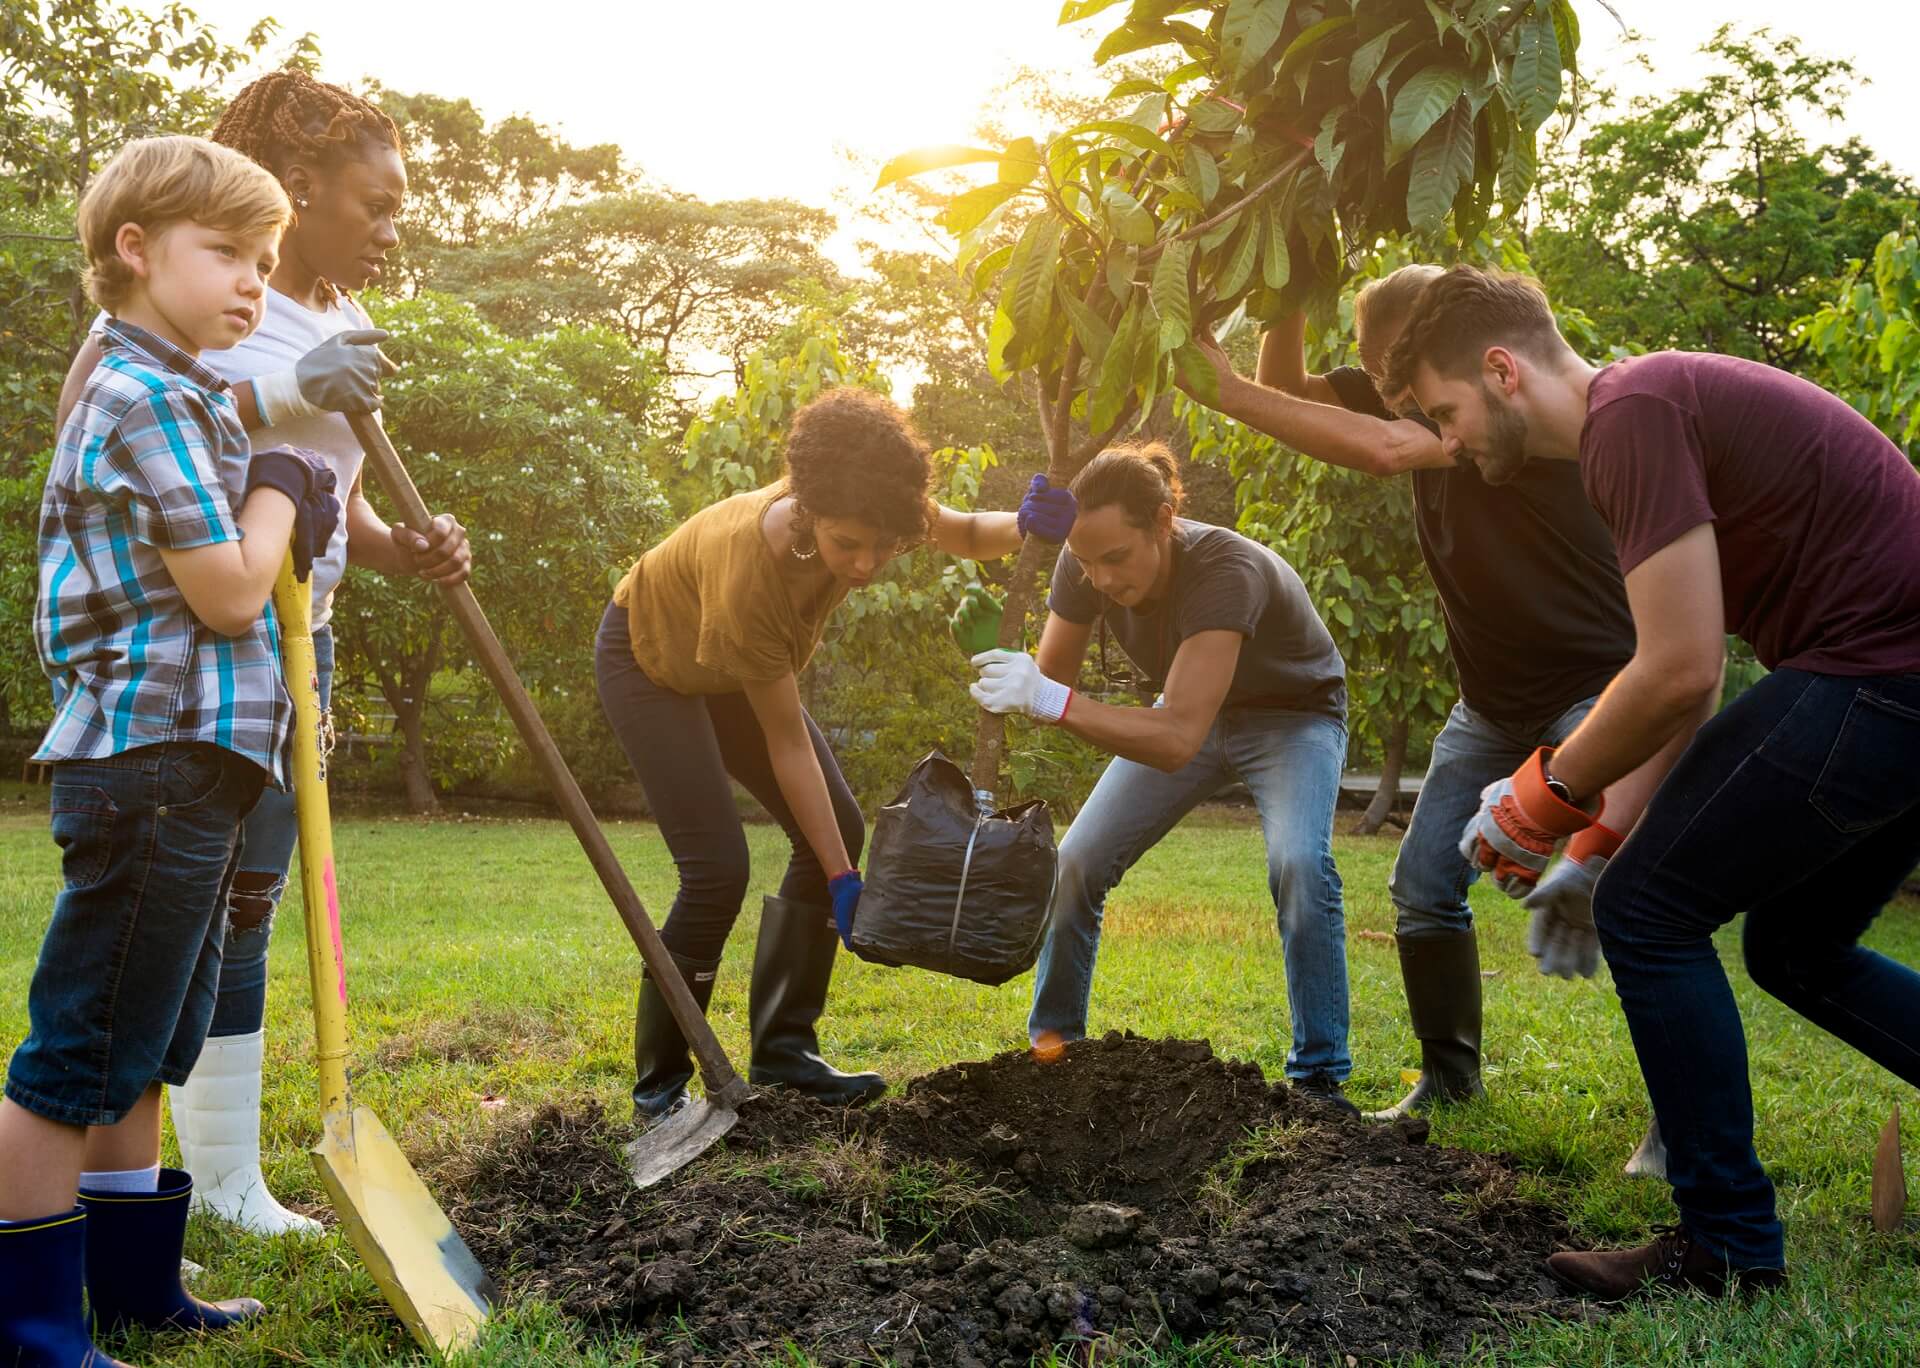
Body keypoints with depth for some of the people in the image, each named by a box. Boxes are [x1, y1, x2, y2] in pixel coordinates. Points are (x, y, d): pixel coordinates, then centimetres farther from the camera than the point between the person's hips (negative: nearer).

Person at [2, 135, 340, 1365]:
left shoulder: (180, 396, 20)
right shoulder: (145, 396, -13)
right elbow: (230, 592, -18)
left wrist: (284, 505, 5)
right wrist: (278, 479, -2)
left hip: (187, 765, 11)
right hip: (157, 762, -11)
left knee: (150, 1046, 17)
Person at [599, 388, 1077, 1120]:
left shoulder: (862, 512, -27)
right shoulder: (749, 570, -42)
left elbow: (966, 536, -6)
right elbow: (787, 744, -32)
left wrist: (1026, 525, -30)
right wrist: (842, 882, -29)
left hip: (732, 668, 7)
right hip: (651, 659, -7)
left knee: (838, 830, -2)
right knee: (717, 869, -19)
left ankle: (782, 1051, 7)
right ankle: (658, 1084, -3)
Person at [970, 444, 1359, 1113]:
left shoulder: (1226, 570, -41)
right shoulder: (1084, 566, -23)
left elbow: (1177, 739, -49)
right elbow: (1049, 682, -11)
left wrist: (1051, 700, -56)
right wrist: (1007, 685, -32)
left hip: (1293, 716, -5)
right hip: (1194, 711, 5)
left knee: (1300, 867, -30)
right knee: (1077, 863, -6)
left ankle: (1319, 1076, -16)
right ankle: (1051, 1044, 13)